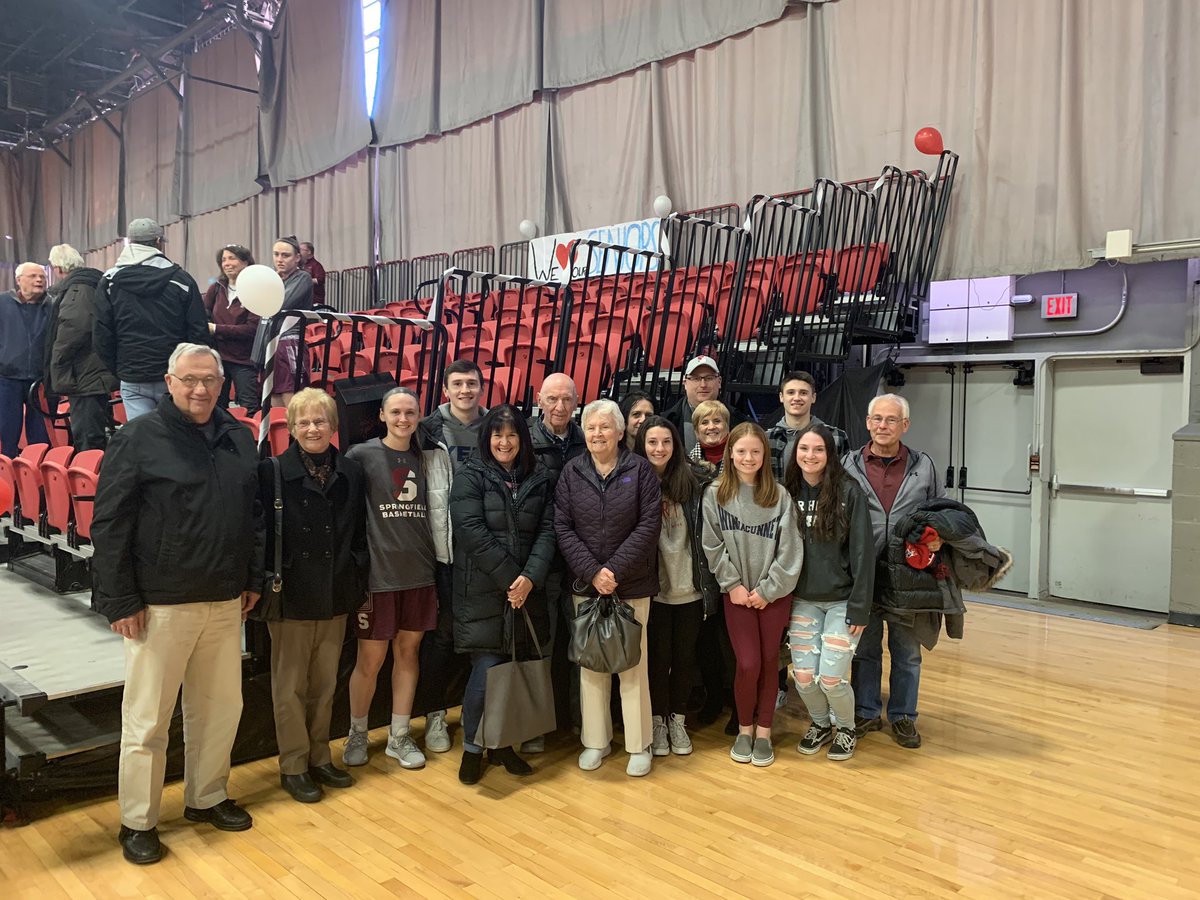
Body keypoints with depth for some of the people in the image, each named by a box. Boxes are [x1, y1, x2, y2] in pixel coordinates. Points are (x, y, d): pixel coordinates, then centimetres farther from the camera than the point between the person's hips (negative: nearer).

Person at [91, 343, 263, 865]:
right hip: (160, 606, -5)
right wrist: (121, 600, -11)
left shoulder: (238, 438, 7)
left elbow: (254, 513, 13)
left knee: (220, 706, 15)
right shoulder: (138, 439, -8)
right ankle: (137, 822, 23)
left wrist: (253, 579, 12)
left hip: (225, 602, 5)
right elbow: (109, 525, -9)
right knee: (147, 719, 6)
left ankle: (207, 797, 34)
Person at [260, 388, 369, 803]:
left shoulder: (351, 473, 5)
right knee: (291, 687, 8)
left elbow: (360, 535, 9)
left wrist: (359, 586, 6)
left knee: (325, 684, 15)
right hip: (291, 596, -4)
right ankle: (293, 766, 21)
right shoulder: (272, 472, -7)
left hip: (336, 597, 4)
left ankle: (319, 757, 30)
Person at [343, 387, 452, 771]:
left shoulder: (427, 458, 10)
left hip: (420, 572, 4)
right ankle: (357, 734, 25)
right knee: (370, 659, 4)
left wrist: (438, 556, 11)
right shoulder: (362, 455, -4)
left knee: (408, 652, 10)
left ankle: (399, 736, 23)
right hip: (377, 573, -4)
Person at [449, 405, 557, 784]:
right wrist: (509, 578, -14)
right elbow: (472, 532, -11)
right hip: (482, 593, -4)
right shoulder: (470, 476, -2)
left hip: (525, 591, 4)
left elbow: (547, 531, 3)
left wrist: (530, 577, -11)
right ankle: (472, 748, 15)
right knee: (487, 672, -5)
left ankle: (502, 743, 26)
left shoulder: (540, 479, 10)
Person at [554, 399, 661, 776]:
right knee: (591, 664, 9)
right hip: (586, 584, 2)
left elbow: (649, 525, -9)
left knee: (634, 663, 4)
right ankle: (595, 740, 24)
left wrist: (615, 570, -14)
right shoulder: (571, 473, 3)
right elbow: (563, 528, -2)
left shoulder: (640, 469, -3)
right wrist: (592, 572, -12)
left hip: (632, 585, -2)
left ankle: (639, 745, 18)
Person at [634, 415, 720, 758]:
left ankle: (678, 721, 29)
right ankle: (658, 721, 27)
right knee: (658, 657, 10)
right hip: (654, 589, -1)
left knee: (684, 657, 12)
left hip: (690, 588, 1)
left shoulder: (694, 482, -4)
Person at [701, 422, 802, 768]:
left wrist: (767, 590, -9)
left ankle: (764, 731, 23)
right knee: (748, 664, -4)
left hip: (775, 593, 1)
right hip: (737, 593, 0)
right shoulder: (715, 494, -4)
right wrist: (733, 584, -7)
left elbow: (789, 550, -6)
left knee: (769, 662, 7)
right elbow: (713, 546, -3)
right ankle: (744, 729, 18)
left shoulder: (779, 496, -5)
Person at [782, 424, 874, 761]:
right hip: (802, 601, 3)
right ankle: (820, 723, 32)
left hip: (841, 601, -3)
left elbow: (862, 552, -11)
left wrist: (859, 607, -13)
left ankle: (845, 727, 25)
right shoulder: (788, 492, 0)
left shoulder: (849, 491, -10)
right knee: (803, 676, 1)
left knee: (831, 676, -6)